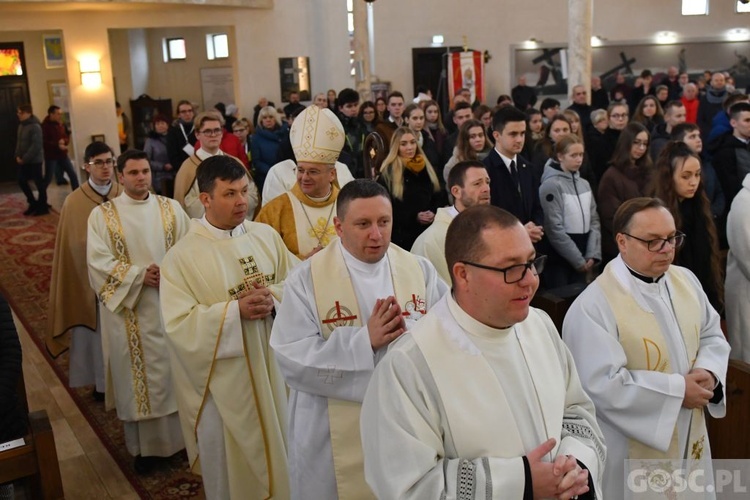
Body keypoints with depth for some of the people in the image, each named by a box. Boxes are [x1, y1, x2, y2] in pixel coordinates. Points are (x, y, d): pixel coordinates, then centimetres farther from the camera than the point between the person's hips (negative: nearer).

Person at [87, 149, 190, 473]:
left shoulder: (171, 208, 4)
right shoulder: (102, 214, -1)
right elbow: (99, 261, -8)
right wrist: (139, 274, -18)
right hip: (130, 310, -1)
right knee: (140, 375, 6)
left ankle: (182, 435, 23)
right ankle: (144, 445, 18)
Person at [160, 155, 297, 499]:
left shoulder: (266, 235, 1)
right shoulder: (182, 256, -11)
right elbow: (178, 324, -16)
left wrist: (273, 296, -18)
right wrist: (236, 310, -24)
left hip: (274, 364, 4)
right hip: (224, 378, -4)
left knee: (279, 445, 19)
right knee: (233, 462, 13)